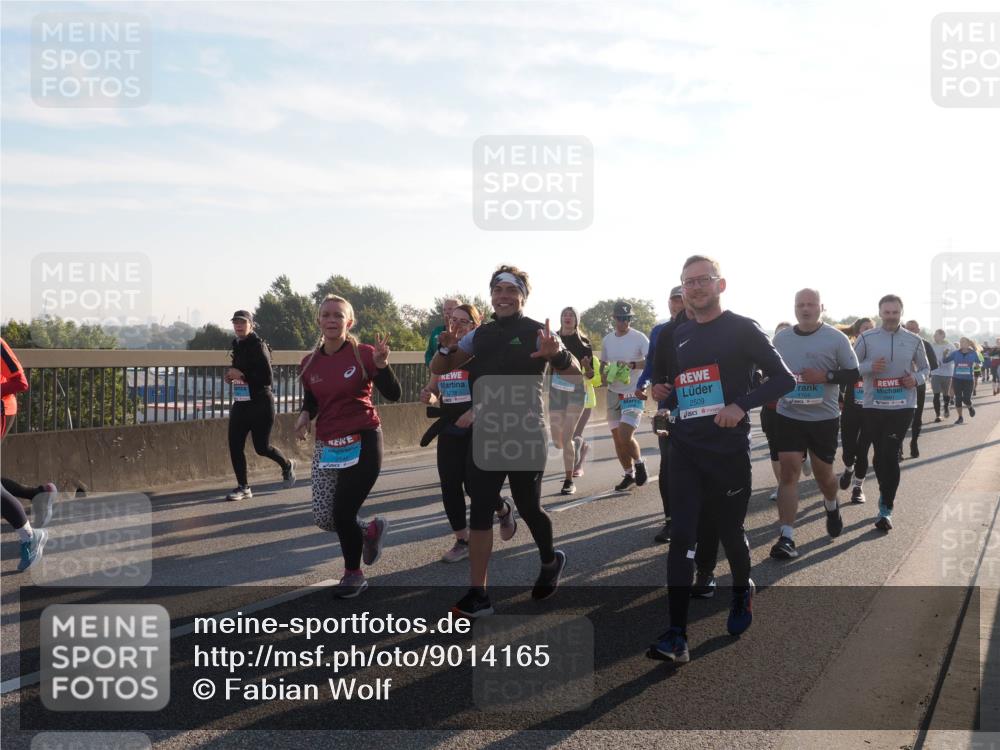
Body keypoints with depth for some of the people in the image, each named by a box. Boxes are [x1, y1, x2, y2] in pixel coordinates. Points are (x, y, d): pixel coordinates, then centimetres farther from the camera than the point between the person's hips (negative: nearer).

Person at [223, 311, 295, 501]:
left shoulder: (258, 346, -14)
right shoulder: (236, 345, 11)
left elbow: (268, 379, -20)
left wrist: (242, 375, -22)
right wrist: (230, 376, 6)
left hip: (261, 403, -7)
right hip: (241, 403, 7)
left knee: (261, 447, 1)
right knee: (235, 446, -1)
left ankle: (287, 465, 31)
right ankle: (243, 487, 9)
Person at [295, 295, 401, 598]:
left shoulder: (363, 353, -11)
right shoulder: (309, 363, 3)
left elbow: (394, 395, -14)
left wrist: (381, 365, -29)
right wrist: (305, 414, -4)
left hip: (363, 442, -5)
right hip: (326, 446, 5)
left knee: (343, 513, -6)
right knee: (323, 518, 3)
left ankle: (354, 576, 21)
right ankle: (371, 529, 35)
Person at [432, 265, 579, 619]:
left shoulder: (537, 333, -6)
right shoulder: (479, 335, 10)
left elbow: (574, 372, -18)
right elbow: (438, 369, 13)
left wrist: (557, 354, -41)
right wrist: (447, 350, -11)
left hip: (525, 436, -4)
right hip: (485, 436, 5)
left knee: (528, 508, 5)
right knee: (479, 512, 1)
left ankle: (550, 561, 37)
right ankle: (477, 595, 5)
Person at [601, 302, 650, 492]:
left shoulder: (639, 338, -9)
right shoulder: (608, 339, 8)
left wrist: (632, 365, -29)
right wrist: (604, 374, -1)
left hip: (634, 393, -6)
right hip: (613, 393, 6)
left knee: (625, 436, -17)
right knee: (617, 437, 9)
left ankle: (639, 463, 11)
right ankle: (629, 474, 23)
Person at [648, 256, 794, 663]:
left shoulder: (742, 329, -4)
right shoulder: (679, 335, 11)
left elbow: (783, 378, -8)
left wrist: (742, 405, -22)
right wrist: (664, 394, 1)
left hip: (728, 449, -4)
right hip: (685, 449, 4)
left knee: (730, 532, 12)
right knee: (682, 535, -6)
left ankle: (742, 593, 43)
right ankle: (676, 635, -8)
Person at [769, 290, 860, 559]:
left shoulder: (836, 339, -5)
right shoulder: (781, 338, 5)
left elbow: (853, 375, -4)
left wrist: (824, 377, -19)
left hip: (824, 418, -1)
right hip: (788, 416, 2)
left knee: (823, 472, 12)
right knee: (789, 472, -5)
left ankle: (831, 505, 47)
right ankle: (786, 537, -5)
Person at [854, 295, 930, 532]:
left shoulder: (914, 341, 5)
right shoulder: (866, 338, 1)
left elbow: (925, 369, 16)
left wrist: (916, 379, -6)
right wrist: (870, 367, -17)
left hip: (903, 406, 0)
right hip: (874, 405, 1)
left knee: (890, 455, -9)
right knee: (880, 454, 10)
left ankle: (886, 508, -4)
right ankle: (887, 497, 30)